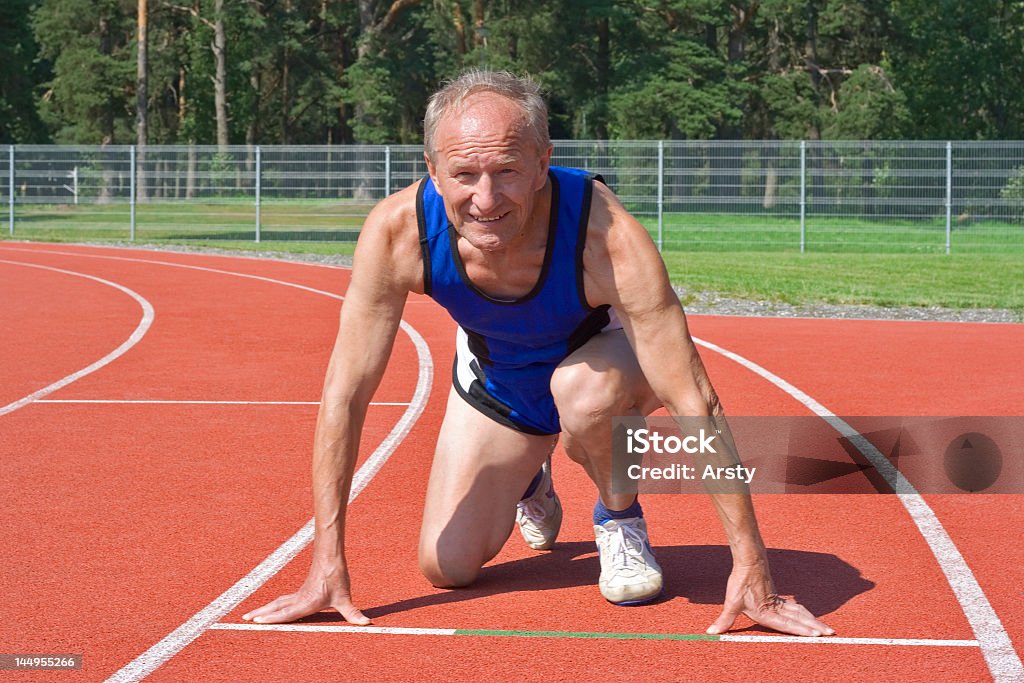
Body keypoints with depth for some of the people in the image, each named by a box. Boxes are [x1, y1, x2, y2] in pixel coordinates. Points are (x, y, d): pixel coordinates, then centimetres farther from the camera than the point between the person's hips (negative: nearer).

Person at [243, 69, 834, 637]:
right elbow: (345, 395, -25)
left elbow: (697, 403, -37)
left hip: (604, 356, -3)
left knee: (582, 387, -38)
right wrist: (328, 567, -26)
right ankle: (529, 481, 34)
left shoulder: (607, 238, -41)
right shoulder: (397, 233, -34)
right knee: (447, 567, -1)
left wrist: (751, 569, -39)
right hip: (496, 375, 3)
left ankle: (621, 517, -4)